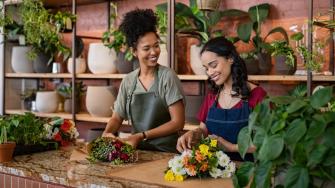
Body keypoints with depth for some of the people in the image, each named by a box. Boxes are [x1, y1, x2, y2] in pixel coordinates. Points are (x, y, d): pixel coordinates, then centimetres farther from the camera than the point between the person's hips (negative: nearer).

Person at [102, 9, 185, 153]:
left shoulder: (167, 76, -6)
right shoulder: (128, 81, 6)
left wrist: (142, 136, -14)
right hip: (138, 150, 4)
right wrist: (107, 132, -9)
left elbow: (178, 122, -9)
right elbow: (117, 117, 12)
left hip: (166, 151, -3)